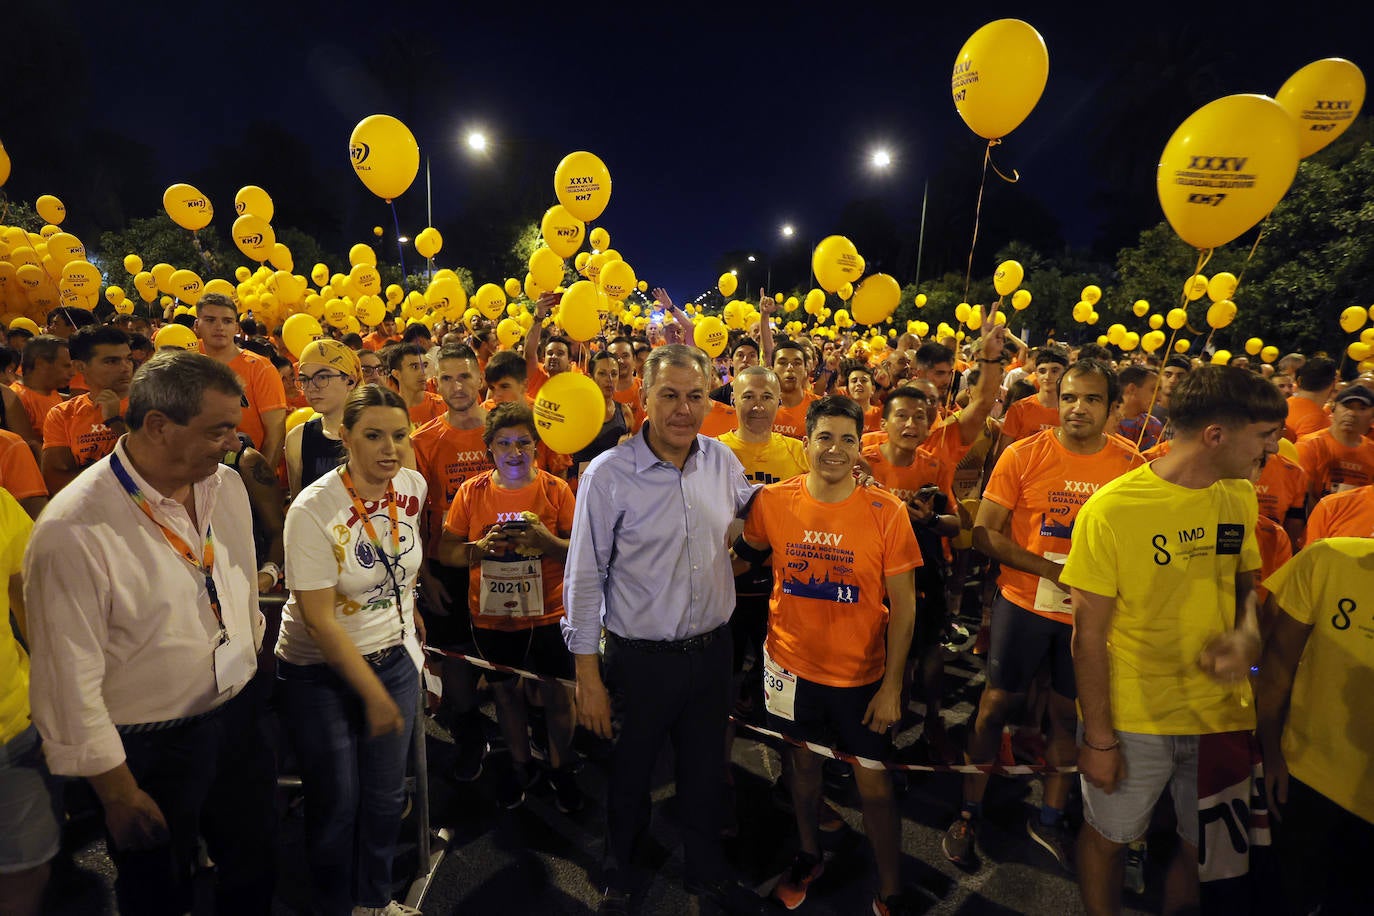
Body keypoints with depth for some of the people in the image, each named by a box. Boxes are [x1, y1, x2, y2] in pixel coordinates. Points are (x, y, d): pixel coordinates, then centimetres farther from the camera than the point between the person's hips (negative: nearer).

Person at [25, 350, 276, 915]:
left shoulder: (226, 486, -5)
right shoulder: (73, 532, -25)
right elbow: (71, 681, -19)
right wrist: (118, 793, -11)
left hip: (238, 715, 5)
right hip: (149, 750, -5)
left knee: (254, 869, 24)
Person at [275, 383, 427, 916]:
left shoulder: (413, 486, -8)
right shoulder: (313, 511, -22)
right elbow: (319, 619, -20)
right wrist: (374, 694, -18)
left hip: (394, 657, 4)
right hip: (321, 672, -4)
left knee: (386, 796, 16)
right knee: (337, 802, 11)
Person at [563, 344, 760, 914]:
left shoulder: (722, 460, -2)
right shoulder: (609, 473, -16)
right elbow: (584, 580, -12)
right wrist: (587, 675, -10)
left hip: (712, 650, 4)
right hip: (640, 659, -3)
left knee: (705, 770, 23)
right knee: (631, 775, 19)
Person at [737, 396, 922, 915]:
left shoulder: (886, 512, -14)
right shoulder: (773, 501, -9)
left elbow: (903, 605, -10)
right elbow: (747, 553, 12)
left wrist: (892, 687, -10)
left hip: (860, 674, -2)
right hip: (792, 664, 2)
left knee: (874, 783, 9)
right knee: (803, 764, 21)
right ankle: (809, 857, 47)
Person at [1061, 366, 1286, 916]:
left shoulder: (1241, 496, -2)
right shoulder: (1110, 509, -21)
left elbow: (1246, 582, 13)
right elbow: (1089, 634, -15)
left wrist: (1248, 633, -10)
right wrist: (1099, 738, -11)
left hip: (1223, 711, 5)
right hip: (1131, 719, -5)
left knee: (1211, 850, 19)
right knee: (1108, 837, 14)